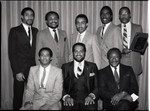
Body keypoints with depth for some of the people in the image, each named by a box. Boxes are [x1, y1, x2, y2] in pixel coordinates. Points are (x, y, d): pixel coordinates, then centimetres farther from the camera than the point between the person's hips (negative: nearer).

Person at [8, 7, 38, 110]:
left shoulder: (36, 31, 11)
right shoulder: (15, 31, -1)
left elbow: (36, 50, 10)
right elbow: (11, 53, -5)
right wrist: (17, 72, -11)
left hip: (34, 69, 3)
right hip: (20, 70, -3)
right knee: (18, 96, 6)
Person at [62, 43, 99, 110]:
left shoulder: (92, 66, 13)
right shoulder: (65, 67, 13)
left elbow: (97, 86, 8)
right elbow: (61, 86, 7)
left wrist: (91, 96, -11)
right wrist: (66, 97, -12)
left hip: (87, 100, 1)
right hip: (71, 100, 0)